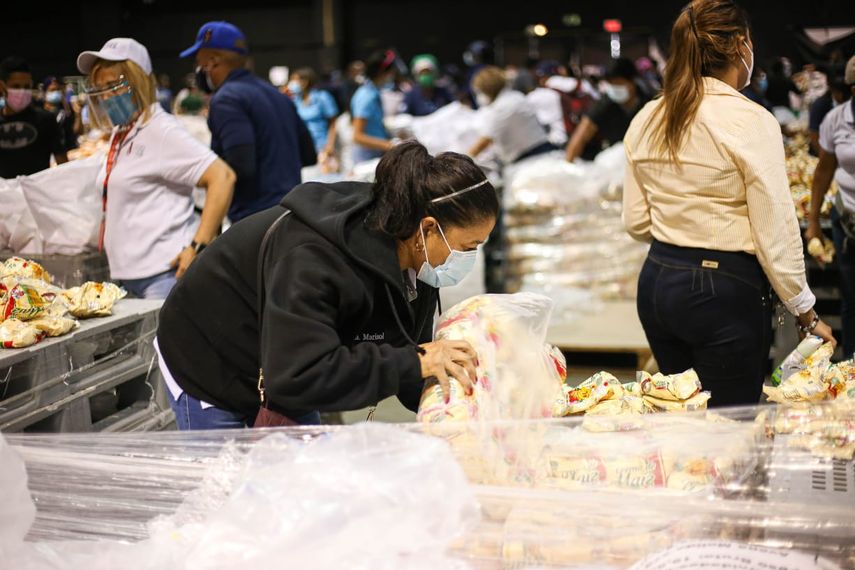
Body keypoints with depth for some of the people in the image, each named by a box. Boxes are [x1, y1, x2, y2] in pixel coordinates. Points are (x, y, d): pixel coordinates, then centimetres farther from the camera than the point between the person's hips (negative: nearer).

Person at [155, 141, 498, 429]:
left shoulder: (412, 262, -13)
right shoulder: (312, 257, -39)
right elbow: (294, 378, -47)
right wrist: (413, 362, -46)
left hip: (282, 382, 8)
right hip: (210, 373, -7)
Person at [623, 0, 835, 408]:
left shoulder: (645, 120, 4)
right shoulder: (750, 121, -13)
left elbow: (636, 223, 9)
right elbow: (776, 233, -13)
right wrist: (806, 314, -3)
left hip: (656, 282, 6)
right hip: (724, 292, -6)